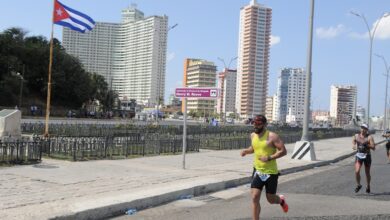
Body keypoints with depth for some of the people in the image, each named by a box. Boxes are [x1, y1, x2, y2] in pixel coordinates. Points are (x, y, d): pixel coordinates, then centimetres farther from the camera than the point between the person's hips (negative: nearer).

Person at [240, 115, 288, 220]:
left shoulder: (272, 136, -15)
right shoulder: (253, 135, 4)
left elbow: (283, 151, -16)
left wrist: (270, 158, -27)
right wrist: (246, 151, 1)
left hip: (271, 173, -4)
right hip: (257, 171, 4)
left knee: (270, 199, 10)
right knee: (255, 198, -7)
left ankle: (281, 200, 46)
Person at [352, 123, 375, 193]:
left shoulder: (369, 137, -10)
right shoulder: (356, 136, 1)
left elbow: (373, 148, -16)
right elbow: (353, 141, 25)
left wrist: (366, 144, -28)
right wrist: (354, 145, 6)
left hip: (367, 156, -2)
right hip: (358, 156, 2)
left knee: (367, 173, 11)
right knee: (357, 171, -13)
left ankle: (368, 186, 35)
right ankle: (358, 185, 10)